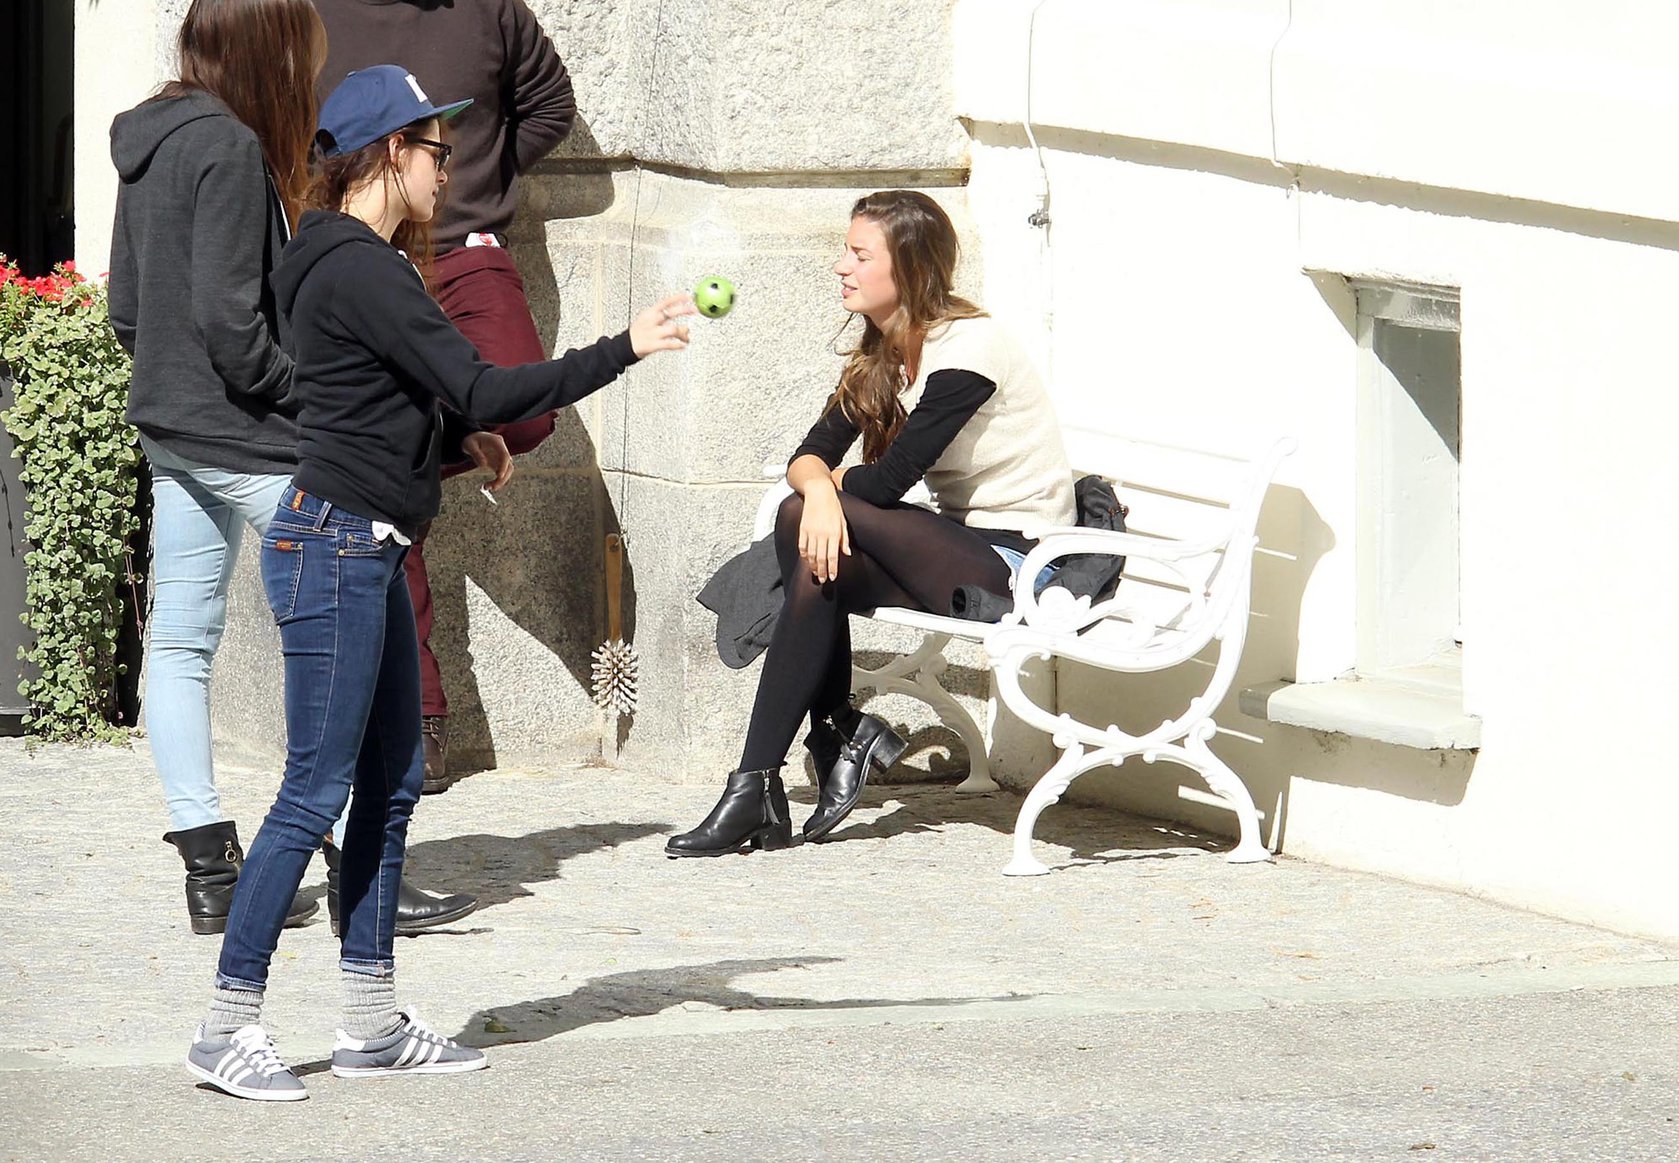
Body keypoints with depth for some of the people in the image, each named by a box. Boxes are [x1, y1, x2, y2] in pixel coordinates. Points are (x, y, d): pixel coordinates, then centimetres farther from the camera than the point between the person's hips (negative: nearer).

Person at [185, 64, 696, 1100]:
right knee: (317, 791, -8)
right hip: (332, 548, -10)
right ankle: (229, 1028, -4)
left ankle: (374, 1024, 16)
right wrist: (624, 350, -18)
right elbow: (481, 389, -21)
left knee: (391, 785, 11)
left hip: (368, 553, 10)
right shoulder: (361, 271, -17)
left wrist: (465, 435, 10)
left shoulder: (362, 263, 15)